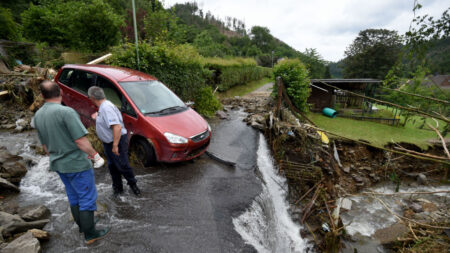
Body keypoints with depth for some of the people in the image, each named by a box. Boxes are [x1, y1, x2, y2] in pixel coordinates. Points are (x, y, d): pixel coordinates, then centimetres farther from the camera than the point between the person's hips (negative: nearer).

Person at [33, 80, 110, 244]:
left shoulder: (38, 115, 5)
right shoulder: (66, 112, -22)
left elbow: (44, 145, 13)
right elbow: (80, 140, -24)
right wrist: (95, 156, -12)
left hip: (58, 165, 8)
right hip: (77, 164, -8)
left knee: (74, 197, 23)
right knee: (87, 198, 5)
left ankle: (82, 225, 39)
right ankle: (90, 234, 16)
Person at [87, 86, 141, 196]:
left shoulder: (106, 107, -23)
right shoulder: (103, 106, 9)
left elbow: (117, 127, -33)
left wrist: (115, 145, -32)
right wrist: (97, 118, 26)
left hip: (118, 141, -10)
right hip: (108, 142, 10)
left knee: (123, 166, -2)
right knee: (112, 166, 16)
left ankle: (133, 184, 20)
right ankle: (117, 187, 30)